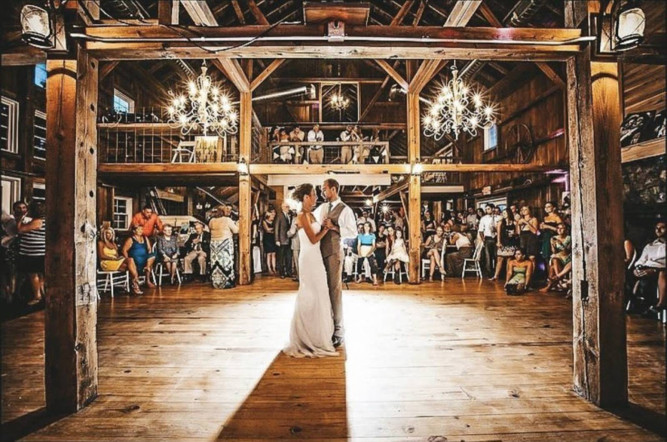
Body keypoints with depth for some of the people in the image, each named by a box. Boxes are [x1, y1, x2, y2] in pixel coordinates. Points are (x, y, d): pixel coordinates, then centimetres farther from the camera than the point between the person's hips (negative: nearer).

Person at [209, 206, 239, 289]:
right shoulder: (228, 220, -9)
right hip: (225, 243, -5)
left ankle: (216, 283, 15)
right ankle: (227, 282, 2)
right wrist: (237, 225, 11)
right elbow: (235, 230, -6)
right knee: (226, 262, -1)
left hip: (214, 243, 5)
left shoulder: (212, 221, 6)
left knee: (216, 262, 9)